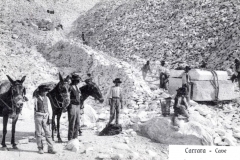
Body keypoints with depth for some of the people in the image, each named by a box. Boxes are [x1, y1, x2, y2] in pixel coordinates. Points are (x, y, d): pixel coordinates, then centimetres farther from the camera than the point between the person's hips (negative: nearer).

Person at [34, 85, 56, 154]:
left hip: (45, 116, 3)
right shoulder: (36, 98, -3)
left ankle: (50, 148, 4)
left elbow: (49, 108, 8)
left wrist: (50, 118, 3)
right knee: (38, 133, 5)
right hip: (38, 116, -3)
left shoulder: (46, 98, 6)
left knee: (48, 133, 1)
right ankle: (40, 148, 15)